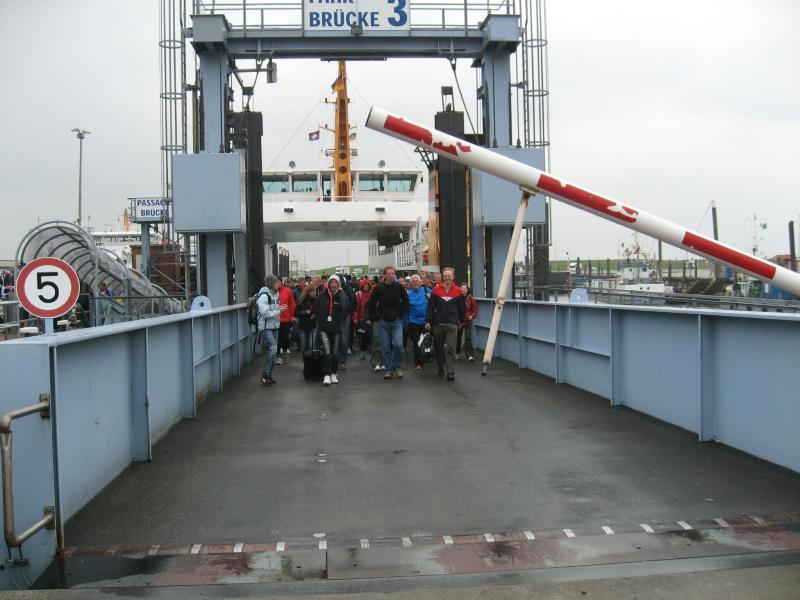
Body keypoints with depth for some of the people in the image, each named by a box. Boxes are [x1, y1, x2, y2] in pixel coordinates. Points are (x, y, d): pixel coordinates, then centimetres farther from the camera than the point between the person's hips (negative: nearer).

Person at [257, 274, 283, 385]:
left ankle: (269, 375, 19)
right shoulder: (263, 296, -16)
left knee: (272, 351, 10)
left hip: (274, 326, 8)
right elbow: (265, 313, -22)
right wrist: (279, 311, -15)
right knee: (272, 349, -17)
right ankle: (265, 375, -9)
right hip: (265, 327, -8)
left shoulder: (275, 294, 10)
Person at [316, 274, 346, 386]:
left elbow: (345, 306, -19)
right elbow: (317, 309, 12)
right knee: (327, 351, -14)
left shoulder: (341, 295, -2)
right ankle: (326, 375, -11)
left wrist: (340, 292, -18)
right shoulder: (322, 295, 0)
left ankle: (333, 374, 25)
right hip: (324, 328, -1)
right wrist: (318, 322, 11)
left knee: (335, 352, 11)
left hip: (336, 328, 1)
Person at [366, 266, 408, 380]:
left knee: (398, 344, -13)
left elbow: (405, 301, 10)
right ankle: (388, 369, 14)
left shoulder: (399, 287, -1)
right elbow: (371, 304, 3)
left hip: (396, 321, 0)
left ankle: (396, 367, 7)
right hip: (383, 322, 0)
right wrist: (372, 318, -1)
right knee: (385, 347, 3)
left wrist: (401, 314, 2)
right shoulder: (378, 288, -3)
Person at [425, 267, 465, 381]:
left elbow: (462, 308, 12)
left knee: (451, 349, -9)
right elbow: (431, 306, 2)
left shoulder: (457, 291, 3)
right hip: (438, 323, 2)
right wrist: (428, 320, -3)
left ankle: (451, 373, -10)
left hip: (452, 324, -2)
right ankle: (440, 367, 34)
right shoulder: (436, 290, 2)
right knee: (438, 347, 14)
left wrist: (462, 321, 16)